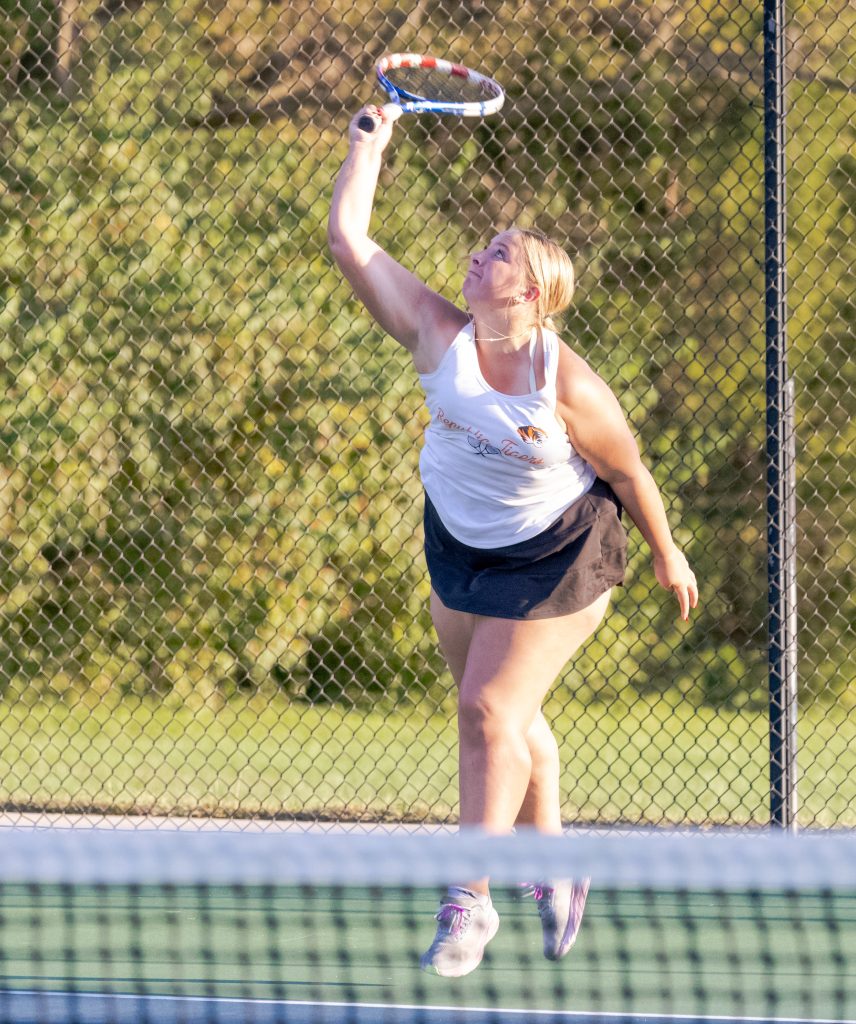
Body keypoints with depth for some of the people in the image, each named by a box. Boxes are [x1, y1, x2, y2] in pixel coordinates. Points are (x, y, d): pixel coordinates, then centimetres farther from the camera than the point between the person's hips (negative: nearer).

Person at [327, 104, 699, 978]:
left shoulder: (569, 388, -25)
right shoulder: (439, 337, -15)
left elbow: (628, 473, -10)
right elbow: (348, 242, -15)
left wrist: (667, 556, 1)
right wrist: (370, 143, -12)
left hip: (553, 560, -5)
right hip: (459, 544, 5)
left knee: (491, 711, -11)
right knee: (506, 715, 15)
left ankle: (470, 902, -5)